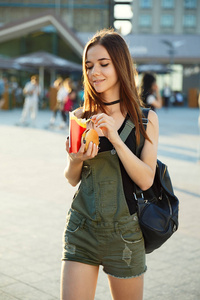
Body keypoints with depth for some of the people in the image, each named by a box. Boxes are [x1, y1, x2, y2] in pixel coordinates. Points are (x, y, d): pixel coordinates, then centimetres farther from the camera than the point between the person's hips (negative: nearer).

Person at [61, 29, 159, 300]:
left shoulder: (146, 119, -4)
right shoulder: (80, 117, 2)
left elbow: (146, 180, -12)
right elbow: (72, 179, 7)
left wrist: (115, 138, -21)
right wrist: (75, 160, -15)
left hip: (124, 232, -1)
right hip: (81, 227, 2)